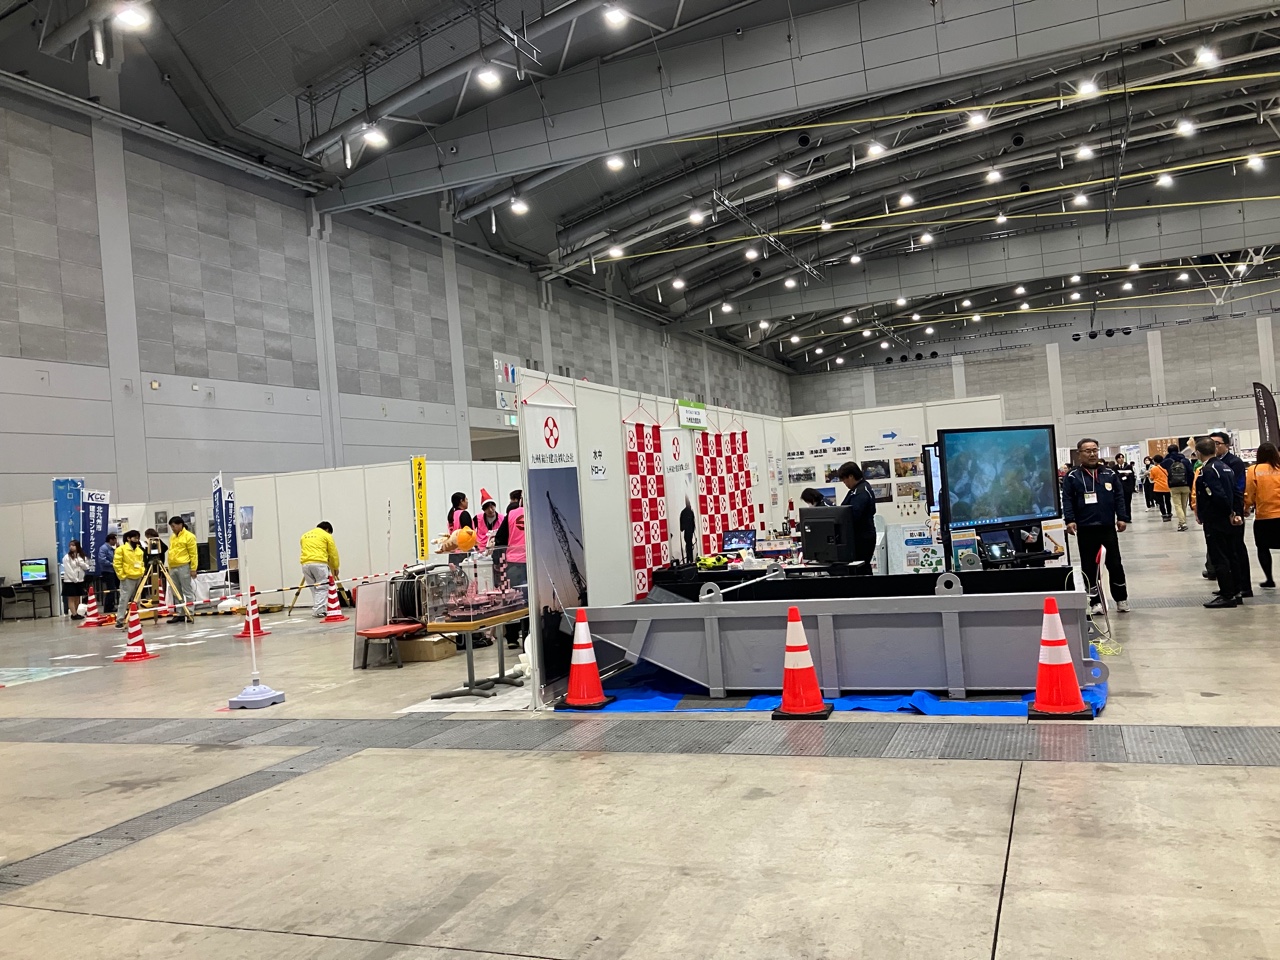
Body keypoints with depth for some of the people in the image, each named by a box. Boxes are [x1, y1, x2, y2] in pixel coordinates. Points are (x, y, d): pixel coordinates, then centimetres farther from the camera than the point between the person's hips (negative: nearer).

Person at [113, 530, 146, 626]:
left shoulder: (140, 549, 14)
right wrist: (122, 575, -13)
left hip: (138, 578, 7)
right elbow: (117, 563, -10)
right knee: (124, 599, -10)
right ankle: (120, 620, -8)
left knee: (136, 600, 11)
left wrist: (142, 572, 11)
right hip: (127, 578, -7)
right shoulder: (121, 549, -7)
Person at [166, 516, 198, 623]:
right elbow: (171, 553, 21)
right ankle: (179, 614, 14)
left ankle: (189, 614, -2)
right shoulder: (172, 537, 17)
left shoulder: (189, 536, -5)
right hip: (172, 568, 8)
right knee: (176, 593, 9)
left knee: (188, 592, -4)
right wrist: (169, 567, 17)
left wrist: (193, 568, -13)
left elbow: (193, 554, -8)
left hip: (184, 567, -7)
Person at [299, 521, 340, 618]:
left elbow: (305, 549, 19)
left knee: (314, 589, 12)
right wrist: (335, 568, 20)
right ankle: (318, 611, -13)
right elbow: (333, 553, 10)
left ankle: (316, 610, 9)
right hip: (319, 563, -5)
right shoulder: (326, 536, 10)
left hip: (305, 564, 5)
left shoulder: (304, 536, 25)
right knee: (322, 588, -3)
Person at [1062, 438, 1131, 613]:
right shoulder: (1072, 477, 0)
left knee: (1115, 563, 8)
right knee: (1089, 567, 4)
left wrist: (1122, 518, -1)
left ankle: (1121, 598, 23)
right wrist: (1070, 520, -14)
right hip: (1085, 529, -1)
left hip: (1108, 527, 1)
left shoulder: (1110, 474, 7)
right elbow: (1067, 500, -3)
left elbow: (1119, 497, 7)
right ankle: (1095, 602, 13)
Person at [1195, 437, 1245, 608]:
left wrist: (1229, 513, -11)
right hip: (1228, 521, 9)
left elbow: (1219, 495, -25)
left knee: (1219, 558, -4)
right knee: (1230, 556, 14)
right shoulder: (1225, 467, 10)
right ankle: (1236, 593, 21)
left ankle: (1227, 596, -1)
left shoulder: (1207, 470, -18)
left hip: (1214, 522, -9)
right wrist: (1238, 513, 6)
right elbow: (1236, 492, 9)